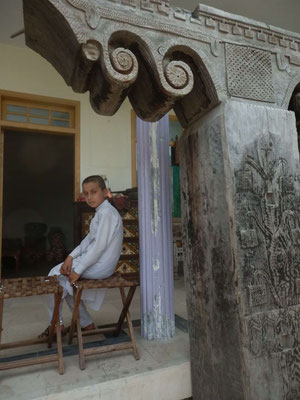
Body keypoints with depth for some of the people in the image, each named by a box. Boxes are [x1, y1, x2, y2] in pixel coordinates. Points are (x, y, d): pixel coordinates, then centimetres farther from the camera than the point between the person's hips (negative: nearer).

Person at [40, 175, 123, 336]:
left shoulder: (107, 212, -20)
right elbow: (89, 239, 11)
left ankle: (56, 323, 17)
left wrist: (78, 270, -18)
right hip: (96, 261, 9)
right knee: (65, 280, 17)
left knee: (56, 273, 1)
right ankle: (86, 323, 23)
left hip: (100, 266, -9)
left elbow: (99, 246, -24)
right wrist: (71, 256, 0)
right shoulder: (101, 212, 13)